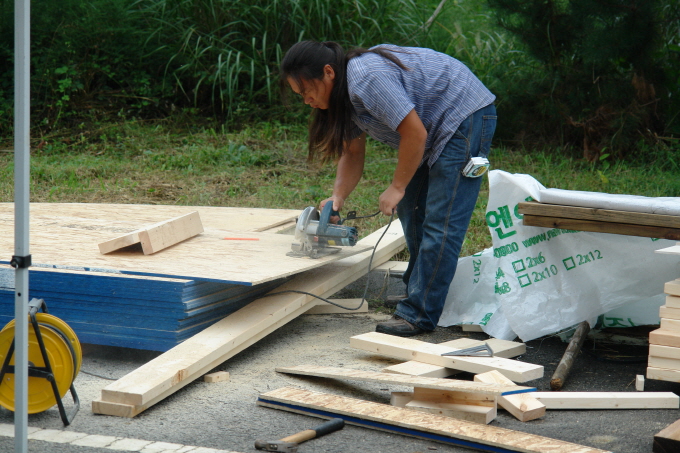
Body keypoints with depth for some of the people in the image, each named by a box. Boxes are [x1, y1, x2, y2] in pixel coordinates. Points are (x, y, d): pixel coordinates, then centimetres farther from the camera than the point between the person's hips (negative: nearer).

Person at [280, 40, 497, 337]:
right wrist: (338, 197, -4)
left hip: (466, 117, -11)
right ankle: (419, 288, 28)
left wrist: (397, 187, -15)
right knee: (411, 211, 15)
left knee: (441, 222, -12)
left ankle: (418, 314, -12)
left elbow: (415, 134, -26)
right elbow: (353, 153, 11)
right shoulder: (344, 92, 4)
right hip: (436, 127, 11)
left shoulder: (367, 80, -28)